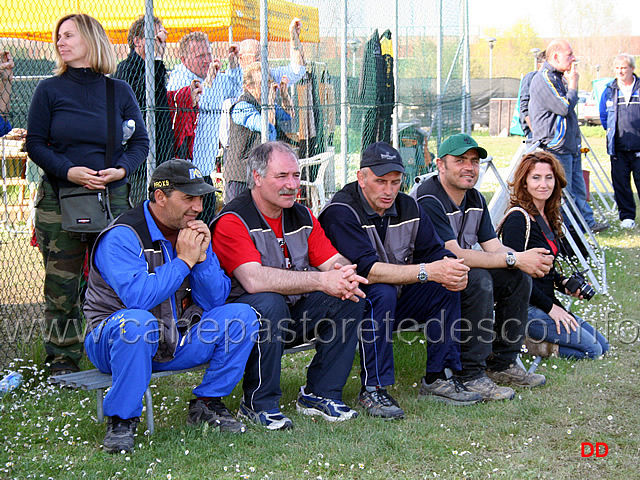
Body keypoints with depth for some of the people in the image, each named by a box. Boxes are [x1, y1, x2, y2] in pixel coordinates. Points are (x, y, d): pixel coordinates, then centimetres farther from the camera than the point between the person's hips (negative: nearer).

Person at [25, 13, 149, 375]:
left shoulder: (119, 91, 7)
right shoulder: (50, 90, 4)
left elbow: (141, 142, 9)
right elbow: (35, 143, 1)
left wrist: (122, 169, -11)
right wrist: (68, 171, -15)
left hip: (113, 197, 1)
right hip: (60, 199, -1)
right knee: (62, 284, 1)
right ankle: (63, 360, 13)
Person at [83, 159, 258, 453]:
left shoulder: (193, 232, 5)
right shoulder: (122, 236, -16)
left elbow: (215, 301, 2)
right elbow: (137, 297, -32)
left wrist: (202, 257, -14)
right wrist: (184, 260, -23)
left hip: (177, 341, 6)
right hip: (113, 340, -6)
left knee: (242, 315, -11)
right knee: (136, 322, -40)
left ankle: (207, 403, 2)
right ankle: (122, 419, -21)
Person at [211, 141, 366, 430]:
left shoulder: (302, 217, 8)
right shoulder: (233, 221, -16)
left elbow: (335, 260, 3)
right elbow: (254, 279, -30)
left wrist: (344, 276, -24)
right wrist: (320, 281, -33)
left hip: (294, 313, 7)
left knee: (350, 299, -12)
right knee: (269, 302, -37)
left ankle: (318, 395, -2)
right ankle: (258, 404, -19)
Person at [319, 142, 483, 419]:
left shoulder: (408, 208, 2)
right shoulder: (342, 212, -20)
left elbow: (434, 252, 0)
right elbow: (366, 269, -31)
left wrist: (451, 270, -26)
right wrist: (426, 271, -38)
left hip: (395, 302, 7)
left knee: (447, 286, -9)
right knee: (381, 293, -34)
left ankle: (437, 379, -5)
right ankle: (372, 390, -27)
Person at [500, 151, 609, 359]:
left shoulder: (548, 217, 12)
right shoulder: (518, 218, -16)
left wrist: (563, 283, 1)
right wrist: (550, 307, -16)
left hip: (546, 302, 9)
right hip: (525, 307, -9)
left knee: (602, 344, 9)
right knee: (591, 349, -13)